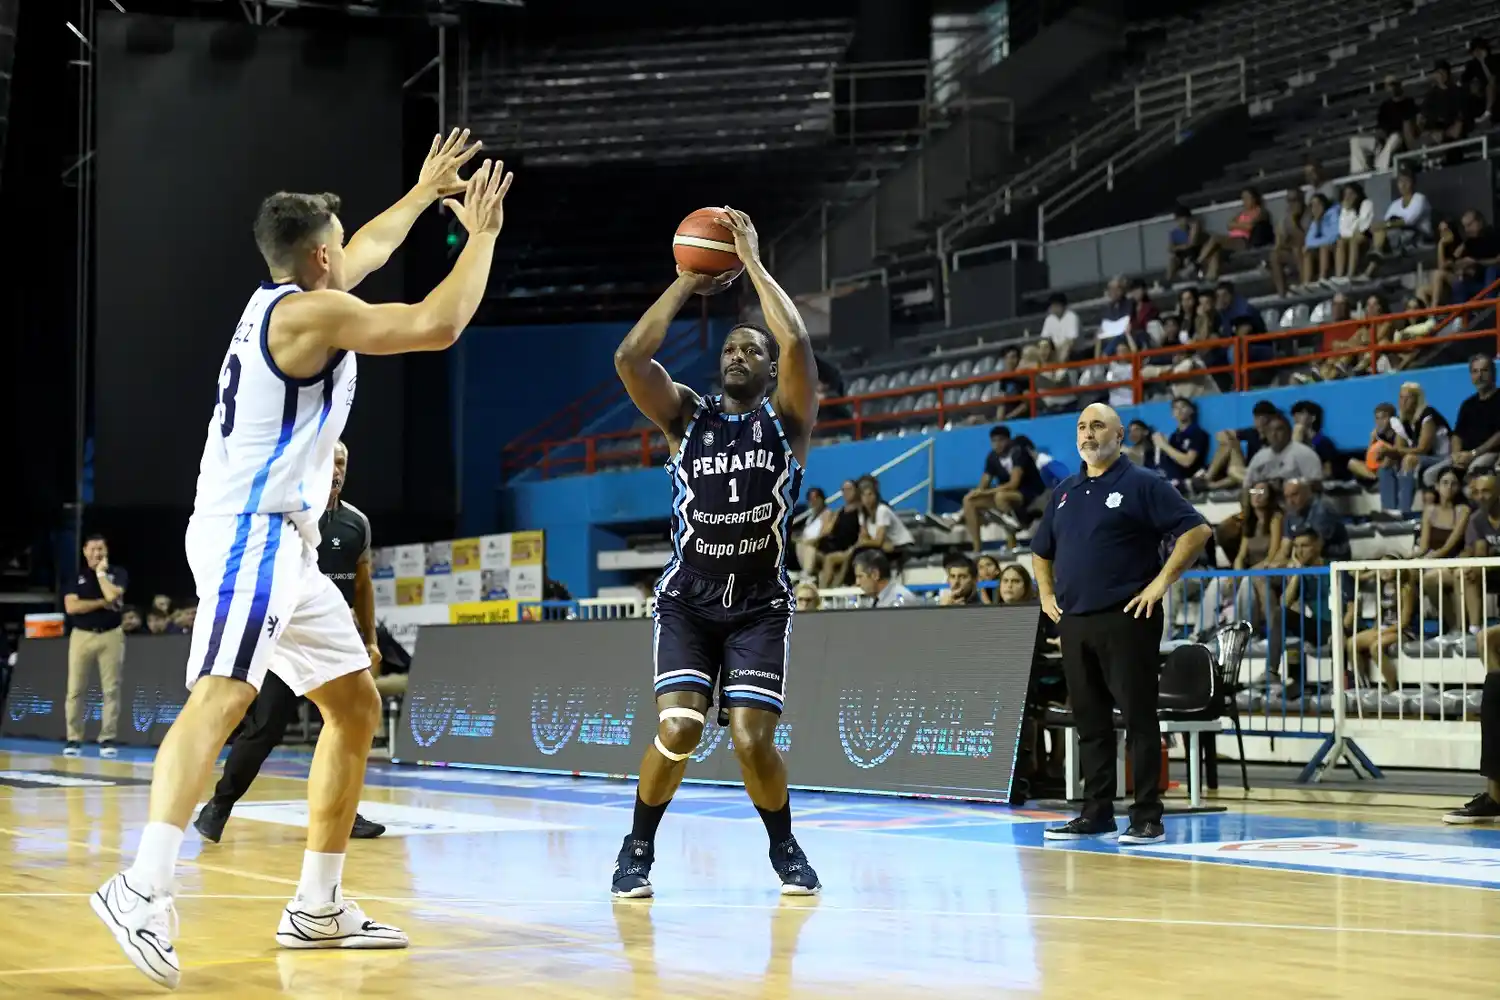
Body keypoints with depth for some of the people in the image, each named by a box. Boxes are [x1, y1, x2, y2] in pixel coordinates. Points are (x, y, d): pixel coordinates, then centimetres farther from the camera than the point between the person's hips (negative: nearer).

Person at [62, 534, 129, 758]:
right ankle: (74, 739, 3)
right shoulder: (76, 576, 9)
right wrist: (102, 603, -8)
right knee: (76, 690, -2)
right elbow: (71, 606, -6)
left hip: (111, 636, -1)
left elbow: (112, 595, -13)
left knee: (111, 689, -3)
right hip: (82, 636, 1)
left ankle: (107, 739, 1)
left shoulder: (117, 573, 7)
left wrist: (101, 572, -3)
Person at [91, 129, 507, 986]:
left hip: (283, 540, 11)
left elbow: (367, 254, 38)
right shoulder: (309, 312, -11)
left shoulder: (290, 299, 18)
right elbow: (438, 326, -16)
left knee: (358, 706, 12)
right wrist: (482, 235, -3)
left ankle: (318, 907, 13)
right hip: (250, 533, -11)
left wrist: (422, 193, 47)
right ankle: (144, 890, -38)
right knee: (223, 695, -26)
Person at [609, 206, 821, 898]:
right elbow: (629, 357, -13)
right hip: (687, 600, 1)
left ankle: (784, 849, 14)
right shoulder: (687, 416, 4)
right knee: (678, 730, -17)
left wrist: (753, 262, -13)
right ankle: (638, 848, 7)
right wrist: (687, 283, -8)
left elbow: (797, 343, -20)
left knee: (753, 739, -13)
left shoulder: (787, 419, -1)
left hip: (761, 604, -1)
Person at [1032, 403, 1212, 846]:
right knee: (1090, 722, 10)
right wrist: (1046, 594, 13)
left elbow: (1196, 530, -9)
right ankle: (1095, 813, 16)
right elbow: (1040, 551, 28)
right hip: (1074, 622, 6)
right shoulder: (1065, 492, 17)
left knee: (1139, 718, -4)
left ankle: (1147, 818, -1)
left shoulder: (1142, 484, -3)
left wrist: (1161, 582, -13)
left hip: (1126, 619, -6)